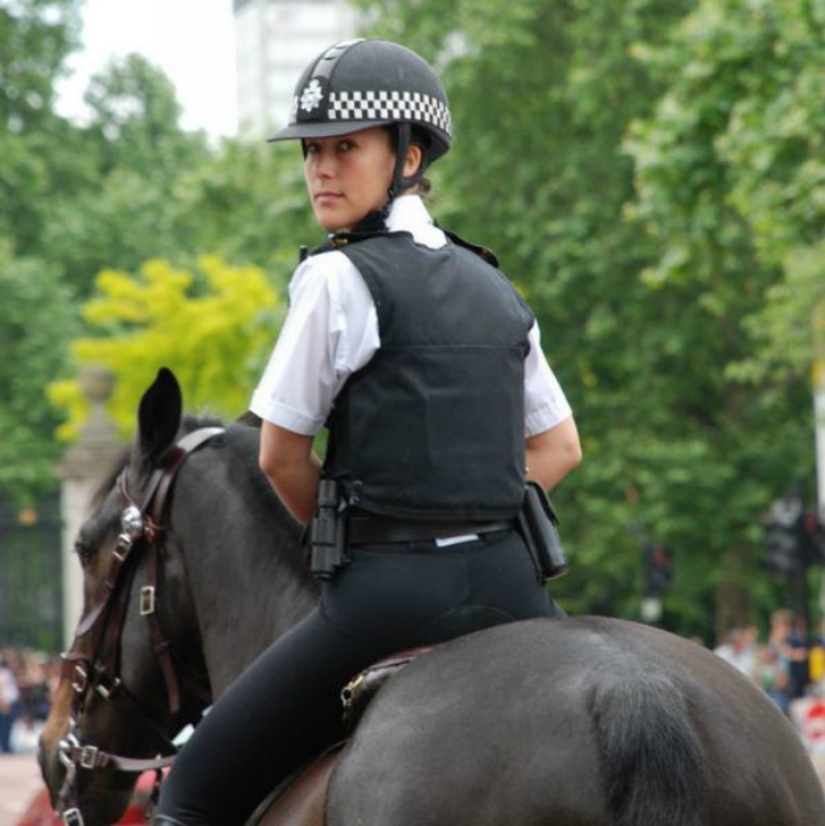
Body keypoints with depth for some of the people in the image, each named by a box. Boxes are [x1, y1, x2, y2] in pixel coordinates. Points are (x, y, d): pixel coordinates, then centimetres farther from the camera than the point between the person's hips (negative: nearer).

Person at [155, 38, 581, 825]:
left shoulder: (337, 278, -7)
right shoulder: (495, 287, 13)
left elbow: (281, 458, -3)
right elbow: (558, 448, 19)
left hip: (392, 591, -6)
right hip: (508, 582, 6)